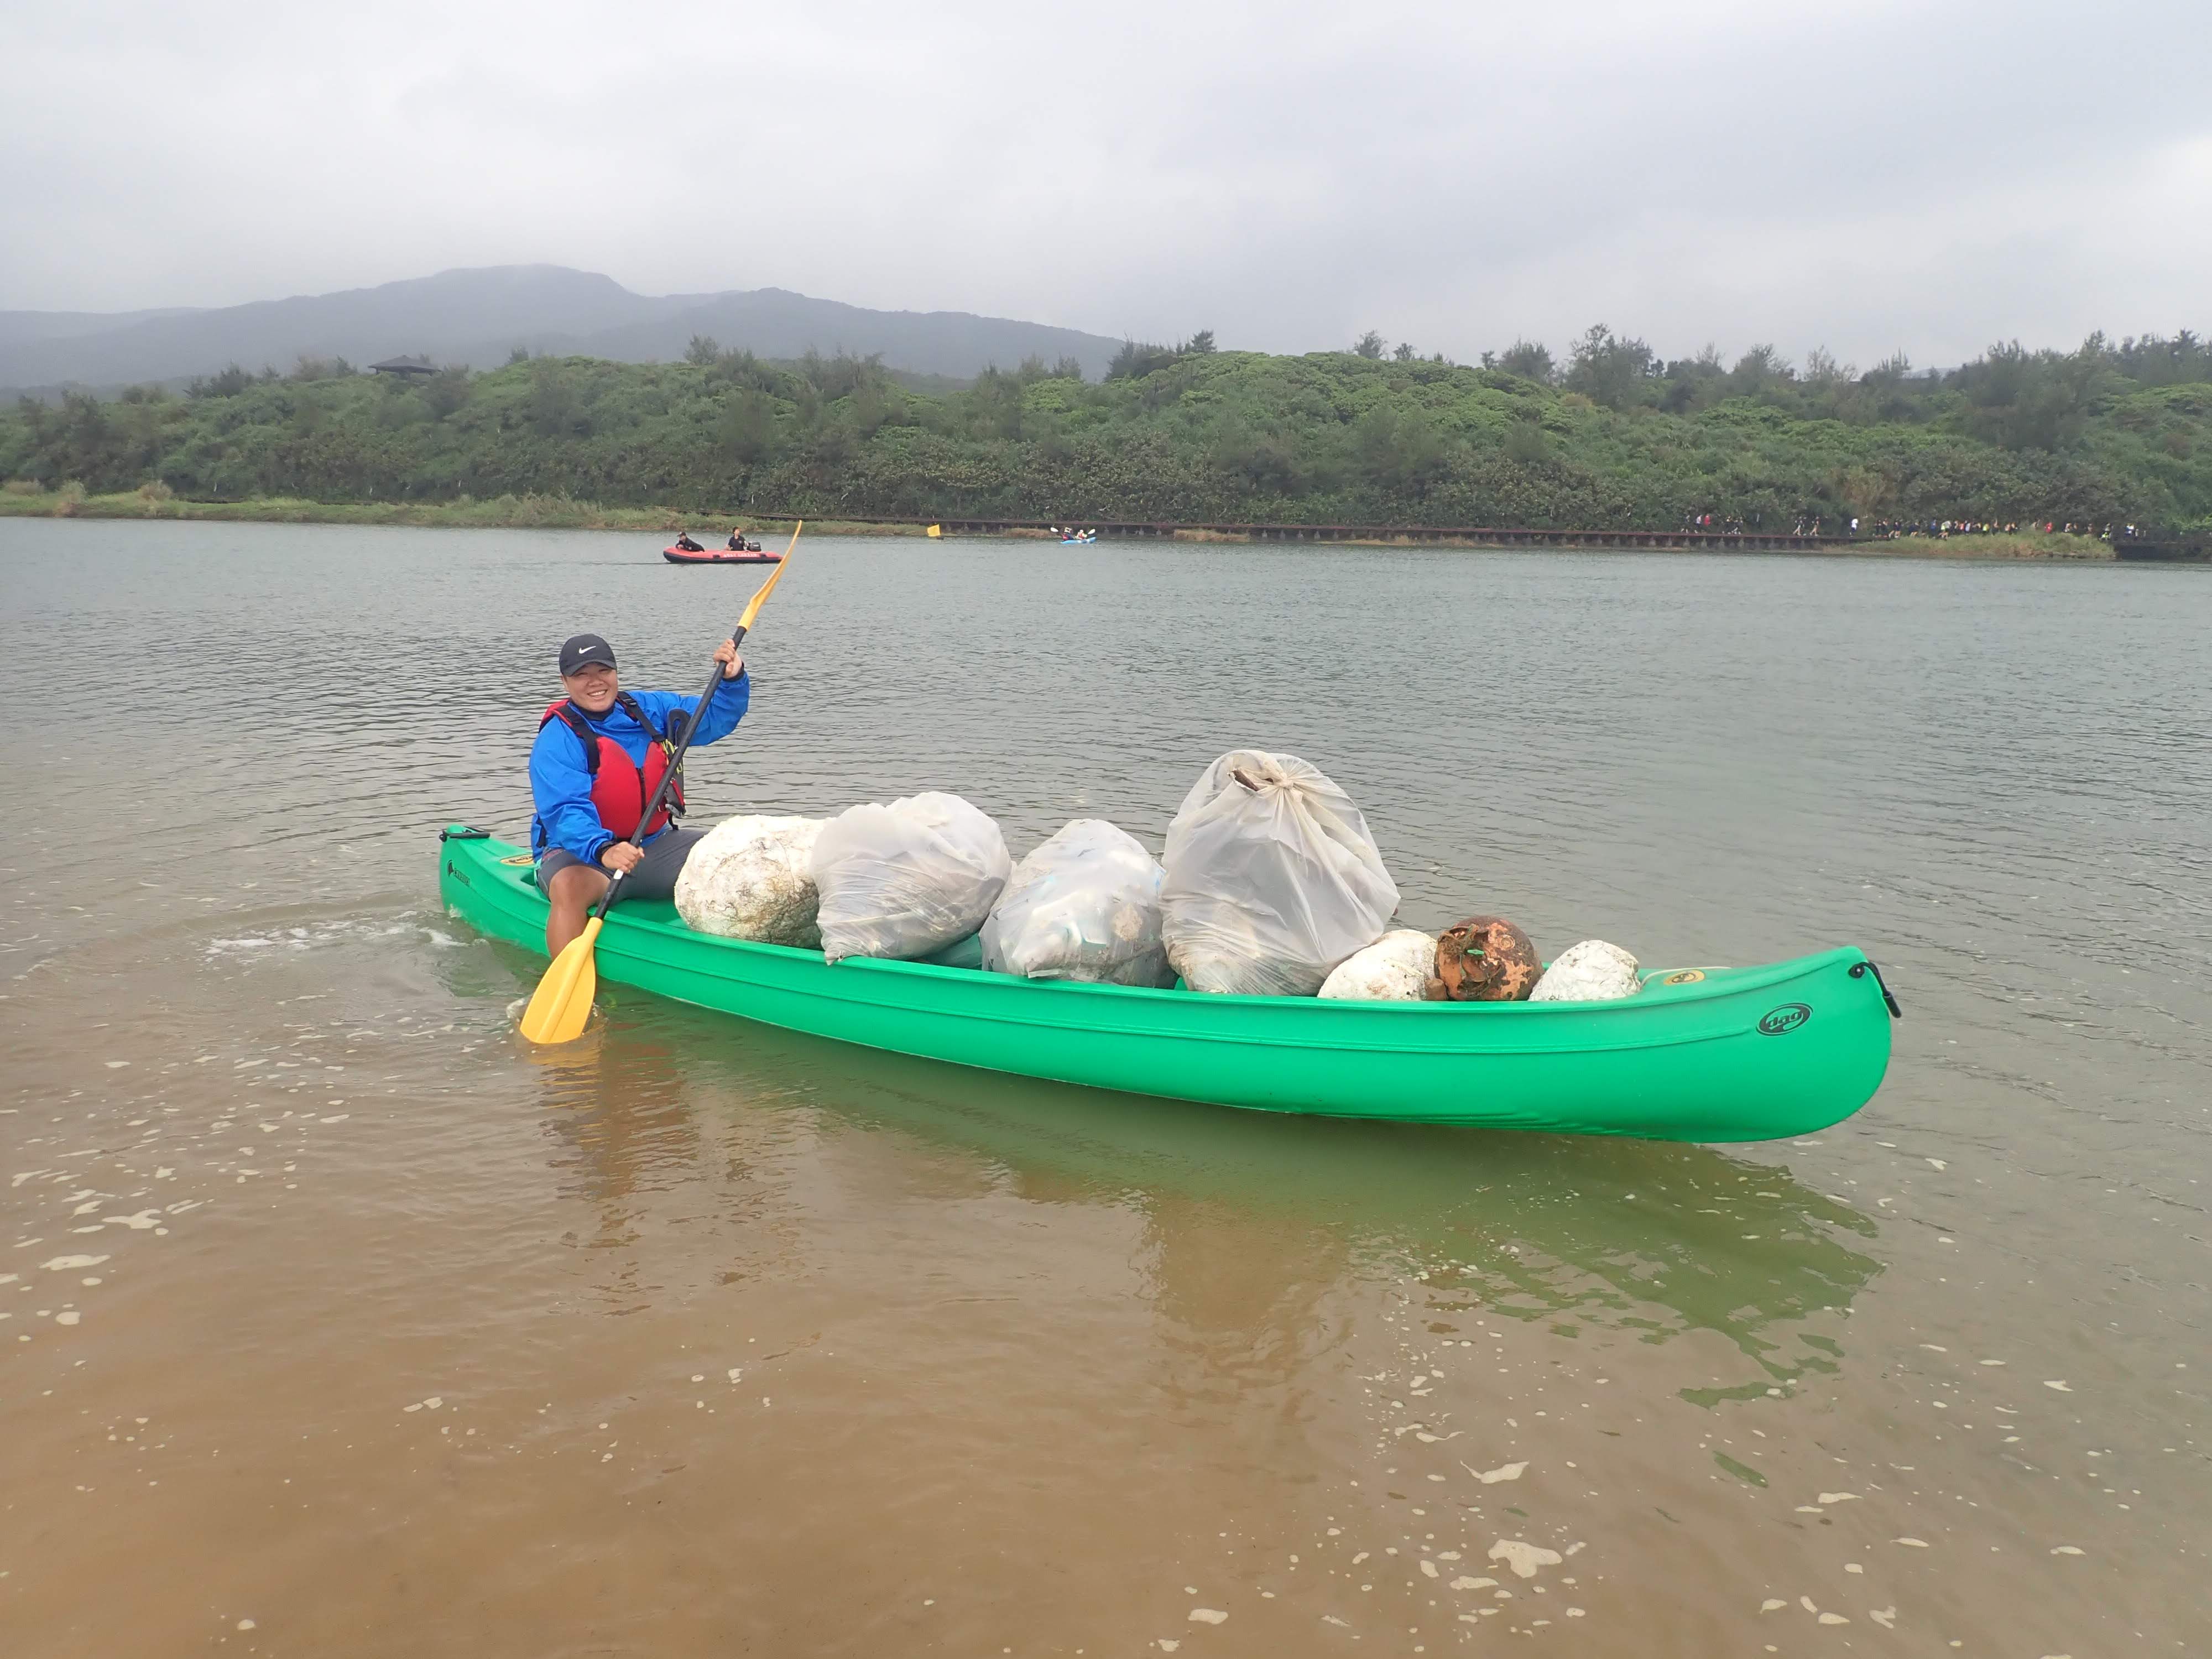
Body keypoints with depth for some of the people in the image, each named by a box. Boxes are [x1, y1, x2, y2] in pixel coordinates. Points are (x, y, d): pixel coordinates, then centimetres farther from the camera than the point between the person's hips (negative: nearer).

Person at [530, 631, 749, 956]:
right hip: (580, 853, -5)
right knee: (569, 887, -38)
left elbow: (717, 716, 12)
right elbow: (566, 813, -26)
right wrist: (603, 851, -45)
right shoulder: (556, 741, -13)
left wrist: (733, 680, -9)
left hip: (655, 844, 6)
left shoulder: (652, 709, 6)